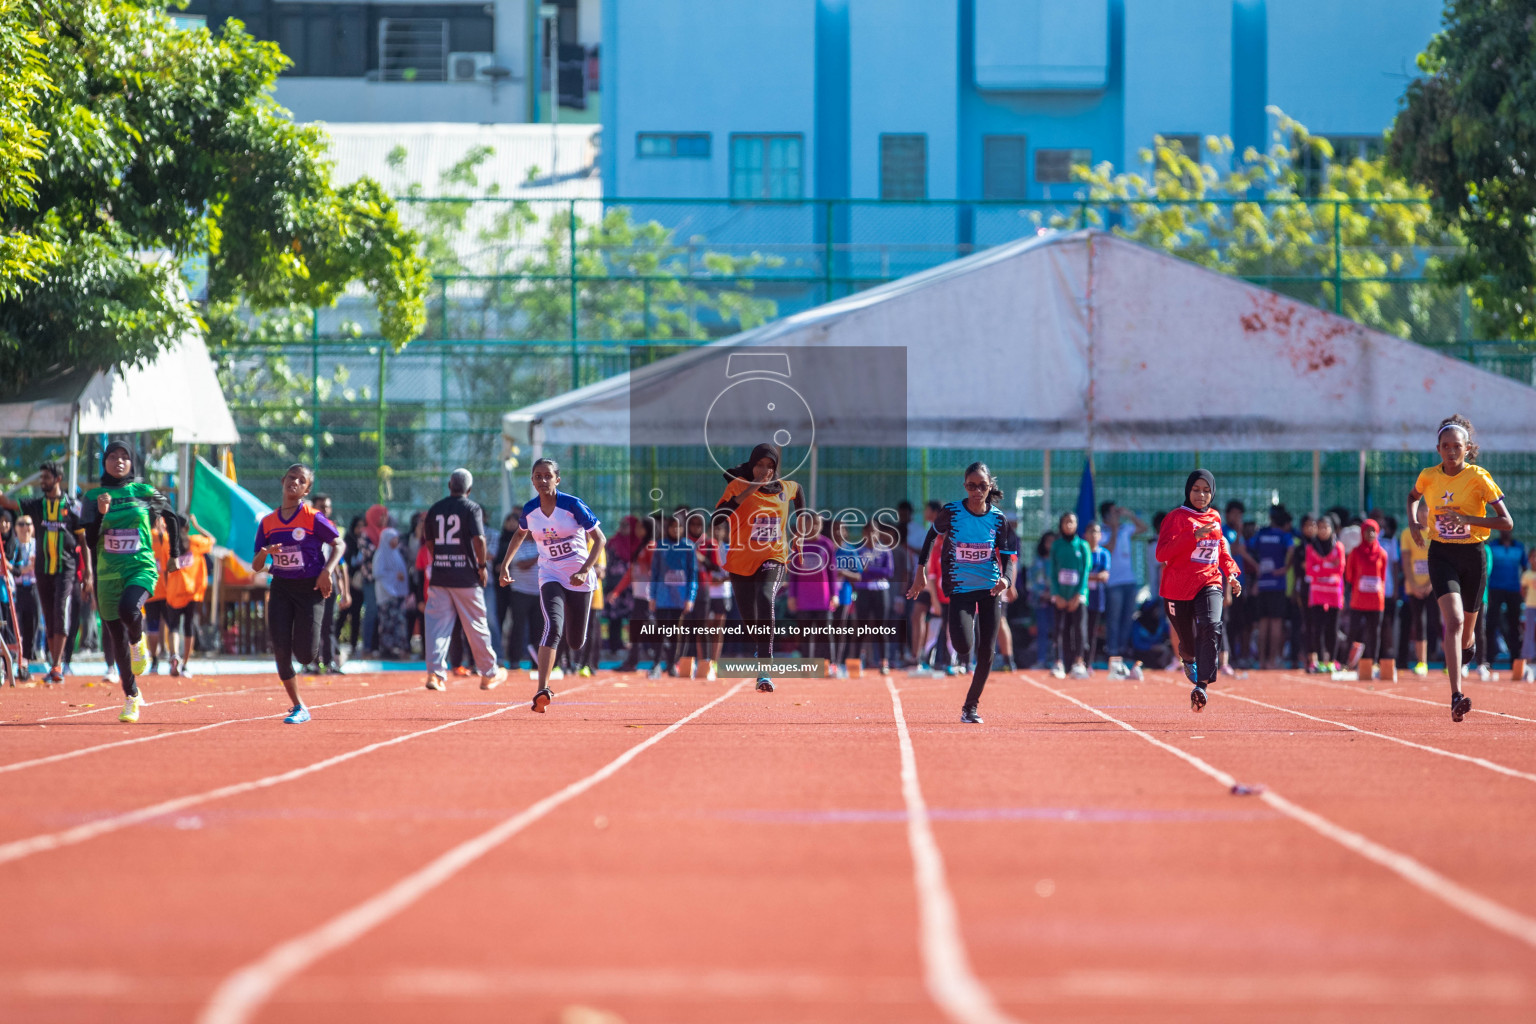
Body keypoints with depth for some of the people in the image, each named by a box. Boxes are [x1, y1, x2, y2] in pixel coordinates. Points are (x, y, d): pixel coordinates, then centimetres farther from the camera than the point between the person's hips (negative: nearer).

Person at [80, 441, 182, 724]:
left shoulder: (144, 492, 3)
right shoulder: (94, 496, 4)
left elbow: (170, 517, 20)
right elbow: (91, 543, -1)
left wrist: (175, 553, 20)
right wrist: (101, 514, -16)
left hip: (141, 568, -2)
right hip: (108, 573, 2)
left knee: (128, 608, -34)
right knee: (117, 639, 5)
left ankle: (138, 642, 0)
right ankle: (131, 696, 21)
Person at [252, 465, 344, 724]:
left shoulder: (313, 518, -6)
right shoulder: (268, 522, 5)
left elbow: (340, 544, 0)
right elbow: (256, 567, 8)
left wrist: (327, 570, -17)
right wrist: (264, 553, -15)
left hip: (310, 588, -4)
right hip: (281, 588, 4)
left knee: (304, 654, -10)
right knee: (281, 651, -7)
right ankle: (298, 707, 6)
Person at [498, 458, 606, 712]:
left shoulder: (573, 505, -15)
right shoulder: (529, 510, -4)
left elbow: (599, 539, -9)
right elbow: (519, 534, 20)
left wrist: (585, 570, -19)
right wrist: (505, 564, 10)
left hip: (579, 578, -1)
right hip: (550, 575, 1)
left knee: (576, 643, 9)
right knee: (553, 626, -26)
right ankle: (543, 690, -33)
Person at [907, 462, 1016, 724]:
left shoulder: (998, 519, -5)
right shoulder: (951, 512, -10)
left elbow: (1007, 555, 2)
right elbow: (931, 536, 7)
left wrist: (1006, 578, -19)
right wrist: (921, 572, 6)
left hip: (990, 587, 2)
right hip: (960, 586, -2)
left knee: (986, 653, 0)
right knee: (963, 645, -21)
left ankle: (971, 705, 16)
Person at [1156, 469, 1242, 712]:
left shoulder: (1214, 518, 12)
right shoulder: (1176, 517, -4)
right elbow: (1161, 553, -16)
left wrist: (1230, 573, 15)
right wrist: (1195, 536, -23)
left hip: (1209, 582, 2)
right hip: (1178, 587, -2)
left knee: (1210, 625, -26)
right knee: (1187, 640, 7)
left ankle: (1202, 685, -29)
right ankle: (1188, 659, 47)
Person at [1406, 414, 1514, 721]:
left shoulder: (1478, 478, -10)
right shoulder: (1428, 477, -2)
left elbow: (1506, 522, -12)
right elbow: (1413, 497, 23)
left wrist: (1467, 518, -23)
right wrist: (1413, 521, 3)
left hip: (1472, 556, 0)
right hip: (1442, 555, 0)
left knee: (1466, 634, 12)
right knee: (1454, 620, -22)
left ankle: (1465, 649, 54)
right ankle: (1457, 697, -29)